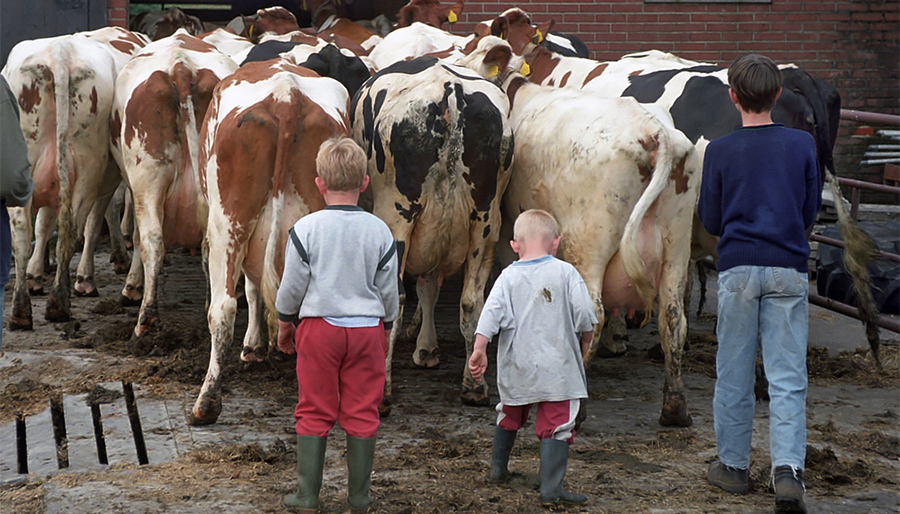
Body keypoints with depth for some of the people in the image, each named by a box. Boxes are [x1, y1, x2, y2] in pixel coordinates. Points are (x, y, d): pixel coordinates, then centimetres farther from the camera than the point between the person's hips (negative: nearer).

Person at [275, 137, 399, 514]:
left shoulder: (306, 229, -9)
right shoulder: (379, 231, -2)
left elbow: (292, 286, -3)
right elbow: (389, 290, 5)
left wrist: (284, 324, 14)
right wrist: (386, 328, 21)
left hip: (319, 326, -1)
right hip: (367, 329, 2)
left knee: (314, 412, 7)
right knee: (362, 413, 8)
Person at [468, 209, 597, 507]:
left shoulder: (508, 277, 1)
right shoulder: (565, 273, -4)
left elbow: (491, 314, -10)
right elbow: (585, 316, -6)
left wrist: (479, 350, -11)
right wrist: (584, 344, 11)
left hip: (516, 367, 3)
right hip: (557, 367, -3)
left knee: (509, 415, 24)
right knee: (556, 423, -2)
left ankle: (498, 468, 38)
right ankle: (551, 487, -10)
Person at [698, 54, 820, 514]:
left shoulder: (720, 151, -3)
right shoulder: (801, 145, 1)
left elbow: (711, 221, 4)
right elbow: (810, 210, 9)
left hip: (738, 268, -1)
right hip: (789, 269, 1)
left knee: (734, 373, 11)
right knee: (787, 377, 0)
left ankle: (733, 465, 20)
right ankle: (788, 469, -12)